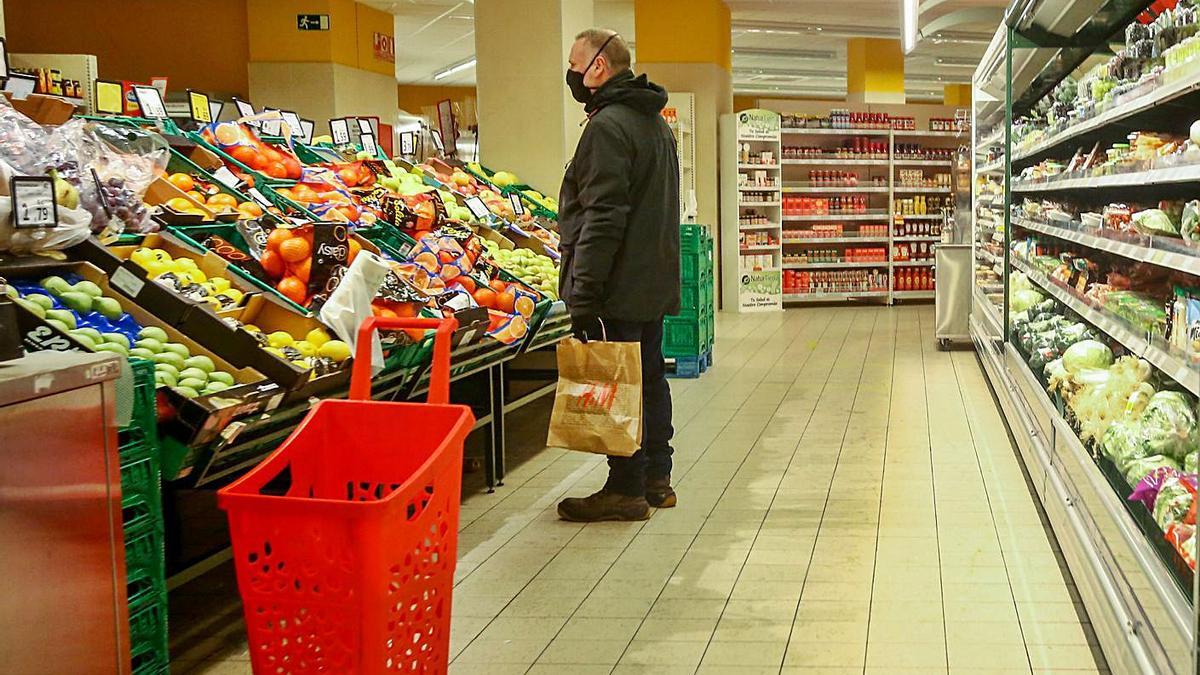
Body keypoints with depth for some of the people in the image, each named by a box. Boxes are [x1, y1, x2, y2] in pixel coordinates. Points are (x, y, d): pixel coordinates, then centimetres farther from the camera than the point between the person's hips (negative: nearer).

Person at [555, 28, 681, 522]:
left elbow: (602, 218, -22)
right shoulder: (656, 124, 17)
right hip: (656, 285, 10)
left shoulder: (608, 126, -15)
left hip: (620, 290, -10)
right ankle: (656, 479, 23)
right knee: (650, 379, 15)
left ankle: (626, 490, 2)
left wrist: (584, 295, -22)